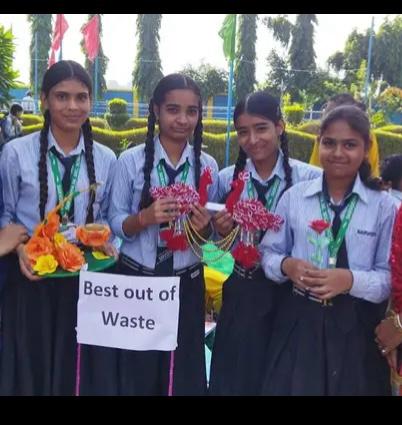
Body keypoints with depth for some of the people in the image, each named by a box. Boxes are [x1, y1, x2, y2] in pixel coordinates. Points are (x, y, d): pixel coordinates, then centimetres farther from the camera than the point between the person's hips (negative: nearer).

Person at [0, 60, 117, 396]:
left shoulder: (106, 159, 1)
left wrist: (104, 241, -9)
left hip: (84, 280, 2)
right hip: (32, 280, -2)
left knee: (75, 369, 14)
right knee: (31, 368, 11)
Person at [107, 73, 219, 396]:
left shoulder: (207, 165, 1)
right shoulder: (131, 160, -5)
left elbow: (210, 233, 6)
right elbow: (116, 224, -4)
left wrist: (204, 225, -16)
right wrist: (146, 217, -23)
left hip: (187, 283, 2)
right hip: (137, 280, -1)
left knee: (185, 375, 11)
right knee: (136, 376, 9)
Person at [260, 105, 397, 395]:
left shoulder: (384, 206, -4)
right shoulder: (294, 197, 1)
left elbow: (391, 277, -5)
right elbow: (269, 253, 6)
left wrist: (351, 280, -21)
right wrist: (287, 265, -15)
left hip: (356, 327, -1)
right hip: (299, 322, 1)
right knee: (292, 388, 6)